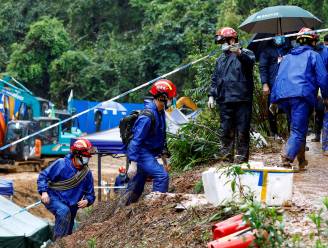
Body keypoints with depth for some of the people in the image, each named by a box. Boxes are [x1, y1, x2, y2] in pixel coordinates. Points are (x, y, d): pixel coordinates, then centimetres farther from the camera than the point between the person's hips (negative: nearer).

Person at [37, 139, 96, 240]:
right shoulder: (61, 164, -11)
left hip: (71, 206, 5)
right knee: (64, 211, -36)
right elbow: (43, 175, -7)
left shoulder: (87, 173, 1)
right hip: (54, 199, -5)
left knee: (67, 233, 11)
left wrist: (87, 201, -15)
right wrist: (44, 192, -21)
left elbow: (90, 194, 9)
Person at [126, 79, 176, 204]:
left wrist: (163, 153, 23)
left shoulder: (160, 112, 6)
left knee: (137, 185, 15)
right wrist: (133, 162, -28)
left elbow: (161, 135, 18)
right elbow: (137, 139, -25)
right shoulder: (147, 116, -23)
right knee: (162, 176, -21)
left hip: (149, 153, 10)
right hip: (142, 153, -10)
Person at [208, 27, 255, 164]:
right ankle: (227, 155, 13)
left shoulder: (245, 54, 2)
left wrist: (239, 53, -41)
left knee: (242, 129, 0)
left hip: (242, 100, -5)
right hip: (225, 101, 5)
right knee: (225, 130, 5)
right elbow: (215, 79, 24)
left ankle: (241, 156, 8)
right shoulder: (221, 59, 21)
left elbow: (250, 61, -22)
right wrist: (211, 95, 14)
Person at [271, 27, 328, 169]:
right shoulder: (313, 55, 12)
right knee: (299, 130, -10)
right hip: (301, 95, -5)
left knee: (297, 127, 19)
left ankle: (301, 159, 18)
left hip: (282, 96, 6)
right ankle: (288, 156, -31)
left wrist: (274, 100, 22)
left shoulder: (287, 57, 27)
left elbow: (278, 78, 23)